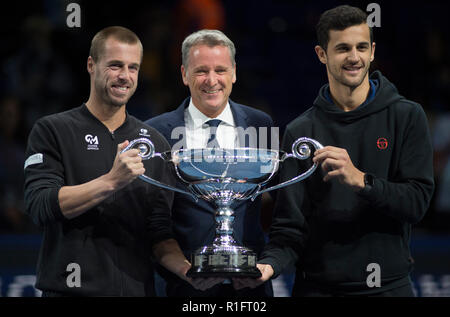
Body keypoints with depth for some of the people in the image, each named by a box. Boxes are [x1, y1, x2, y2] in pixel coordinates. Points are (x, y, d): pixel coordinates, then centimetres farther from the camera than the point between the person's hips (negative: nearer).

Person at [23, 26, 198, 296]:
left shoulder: (154, 141, 10)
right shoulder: (52, 131, -1)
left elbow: (159, 231, 7)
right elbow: (40, 206, -15)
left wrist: (184, 267, -12)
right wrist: (112, 181, -24)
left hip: (137, 289, 4)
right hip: (70, 290, -3)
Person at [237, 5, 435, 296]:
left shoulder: (407, 116, -1)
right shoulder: (301, 131, 2)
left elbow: (418, 201, -10)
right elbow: (290, 226, -2)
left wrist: (360, 180, -25)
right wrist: (270, 263, -22)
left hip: (389, 284, -1)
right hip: (318, 286, 1)